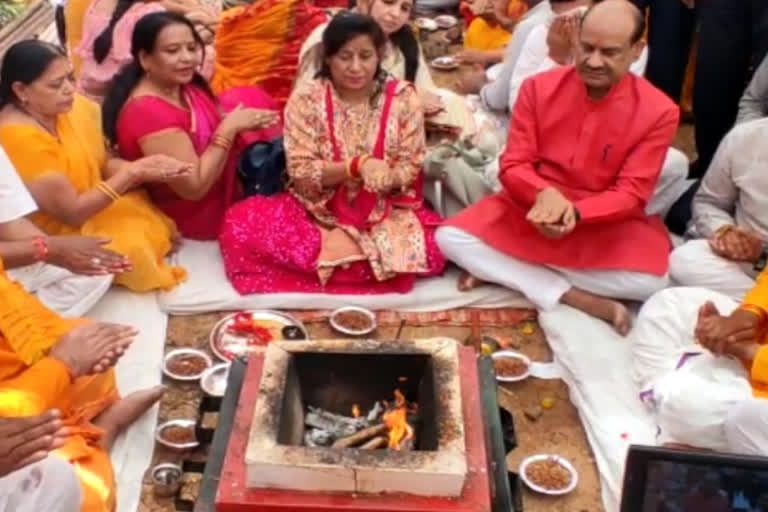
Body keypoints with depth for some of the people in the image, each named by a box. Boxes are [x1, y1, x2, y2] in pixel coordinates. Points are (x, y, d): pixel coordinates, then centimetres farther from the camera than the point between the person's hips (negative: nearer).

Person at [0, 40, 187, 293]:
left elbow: (103, 164, 1)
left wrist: (143, 168, -20)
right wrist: (133, 173, -25)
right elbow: (73, 212, -25)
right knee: (135, 247, -20)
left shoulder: (72, 107, -10)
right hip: (57, 234, -7)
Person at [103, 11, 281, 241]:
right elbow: (194, 187, -30)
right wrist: (230, 128, -26)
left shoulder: (181, 86, -5)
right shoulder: (149, 112, -31)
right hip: (199, 215, -9)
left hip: (215, 181, 9)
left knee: (251, 99, 3)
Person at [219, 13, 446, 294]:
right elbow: (301, 171, -11)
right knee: (240, 223, -26)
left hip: (386, 211, 1)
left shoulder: (402, 97, -3)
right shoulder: (306, 98, -6)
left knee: (434, 247, -31)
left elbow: (410, 167, -1)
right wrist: (358, 165, -25)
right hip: (318, 209, 0)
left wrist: (383, 177, -24)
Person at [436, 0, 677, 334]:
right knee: (450, 238, -20)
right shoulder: (539, 88, -5)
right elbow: (513, 166, -6)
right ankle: (578, 300, -23)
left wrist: (575, 212, -31)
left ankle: (498, 268, -18)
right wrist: (544, 194, -30)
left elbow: (631, 194, -12)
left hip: (605, 225, -1)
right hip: (529, 210, 1)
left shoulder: (658, 112, -10)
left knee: (650, 282, -31)